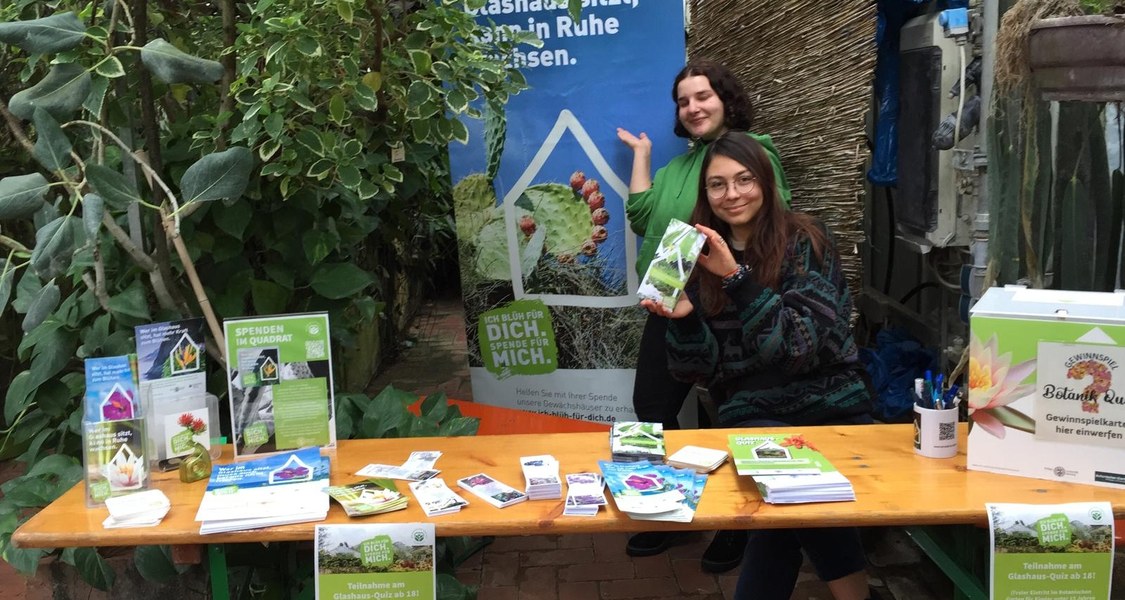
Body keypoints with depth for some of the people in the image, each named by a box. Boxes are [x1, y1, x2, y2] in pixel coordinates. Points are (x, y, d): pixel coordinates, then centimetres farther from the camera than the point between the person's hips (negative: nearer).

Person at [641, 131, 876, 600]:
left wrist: (737, 277, -23)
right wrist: (683, 318, -17)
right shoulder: (699, 257, 5)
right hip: (753, 415, 1)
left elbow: (804, 344, -16)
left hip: (832, 408, -1)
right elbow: (703, 370, 3)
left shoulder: (804, 240, -4)